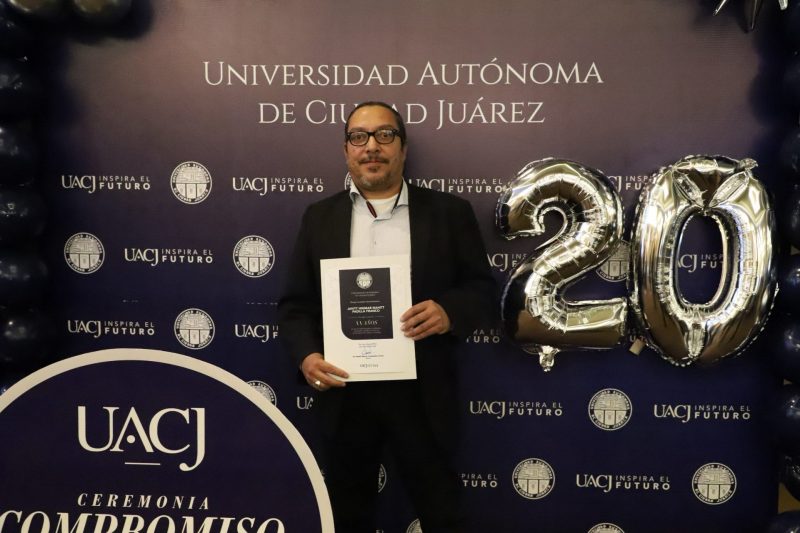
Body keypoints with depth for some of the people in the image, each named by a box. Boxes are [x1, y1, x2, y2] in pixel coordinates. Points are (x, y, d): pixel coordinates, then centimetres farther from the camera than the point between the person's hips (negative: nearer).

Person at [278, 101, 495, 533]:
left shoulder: (448, 213, 3)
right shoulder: (319, 217, 8)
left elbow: (482, 290, 2)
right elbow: (295, 303, 6)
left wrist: (449, 311, -19)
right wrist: (307, 355, -12)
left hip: (422, 394, -1)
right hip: (343, 394, 2)